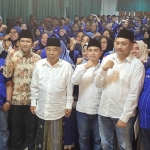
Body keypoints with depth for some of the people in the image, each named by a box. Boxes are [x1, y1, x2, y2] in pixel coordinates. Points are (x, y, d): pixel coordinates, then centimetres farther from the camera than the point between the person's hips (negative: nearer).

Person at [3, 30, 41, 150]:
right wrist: (9, 57, -19)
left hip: (32, 98, 1)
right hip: (16, 98, 0)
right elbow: (6, 74, -12)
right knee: (16, 126, 11)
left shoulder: (37, 58, 2)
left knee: (31, 126, 10)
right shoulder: (14, 56, -2)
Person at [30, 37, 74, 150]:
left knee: (56, 138, 10)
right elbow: (34, 85, 5)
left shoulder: (66, 66, -9)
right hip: (42, 108, 3)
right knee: (41, 136, 17)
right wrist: (33, 102, 6)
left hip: (58, 109, -2)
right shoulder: (39, 64, -2)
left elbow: (69, 87, -4)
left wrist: (69, 105, -3)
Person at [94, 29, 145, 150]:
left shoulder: (137, 64, -11)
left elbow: (134, 93, -13)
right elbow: (98, 84, 2)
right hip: (104, 111, 4)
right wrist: (103, 70, -15)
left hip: (124, 113, -4)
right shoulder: (107, 59, 2)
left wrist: (124, 117, -14)